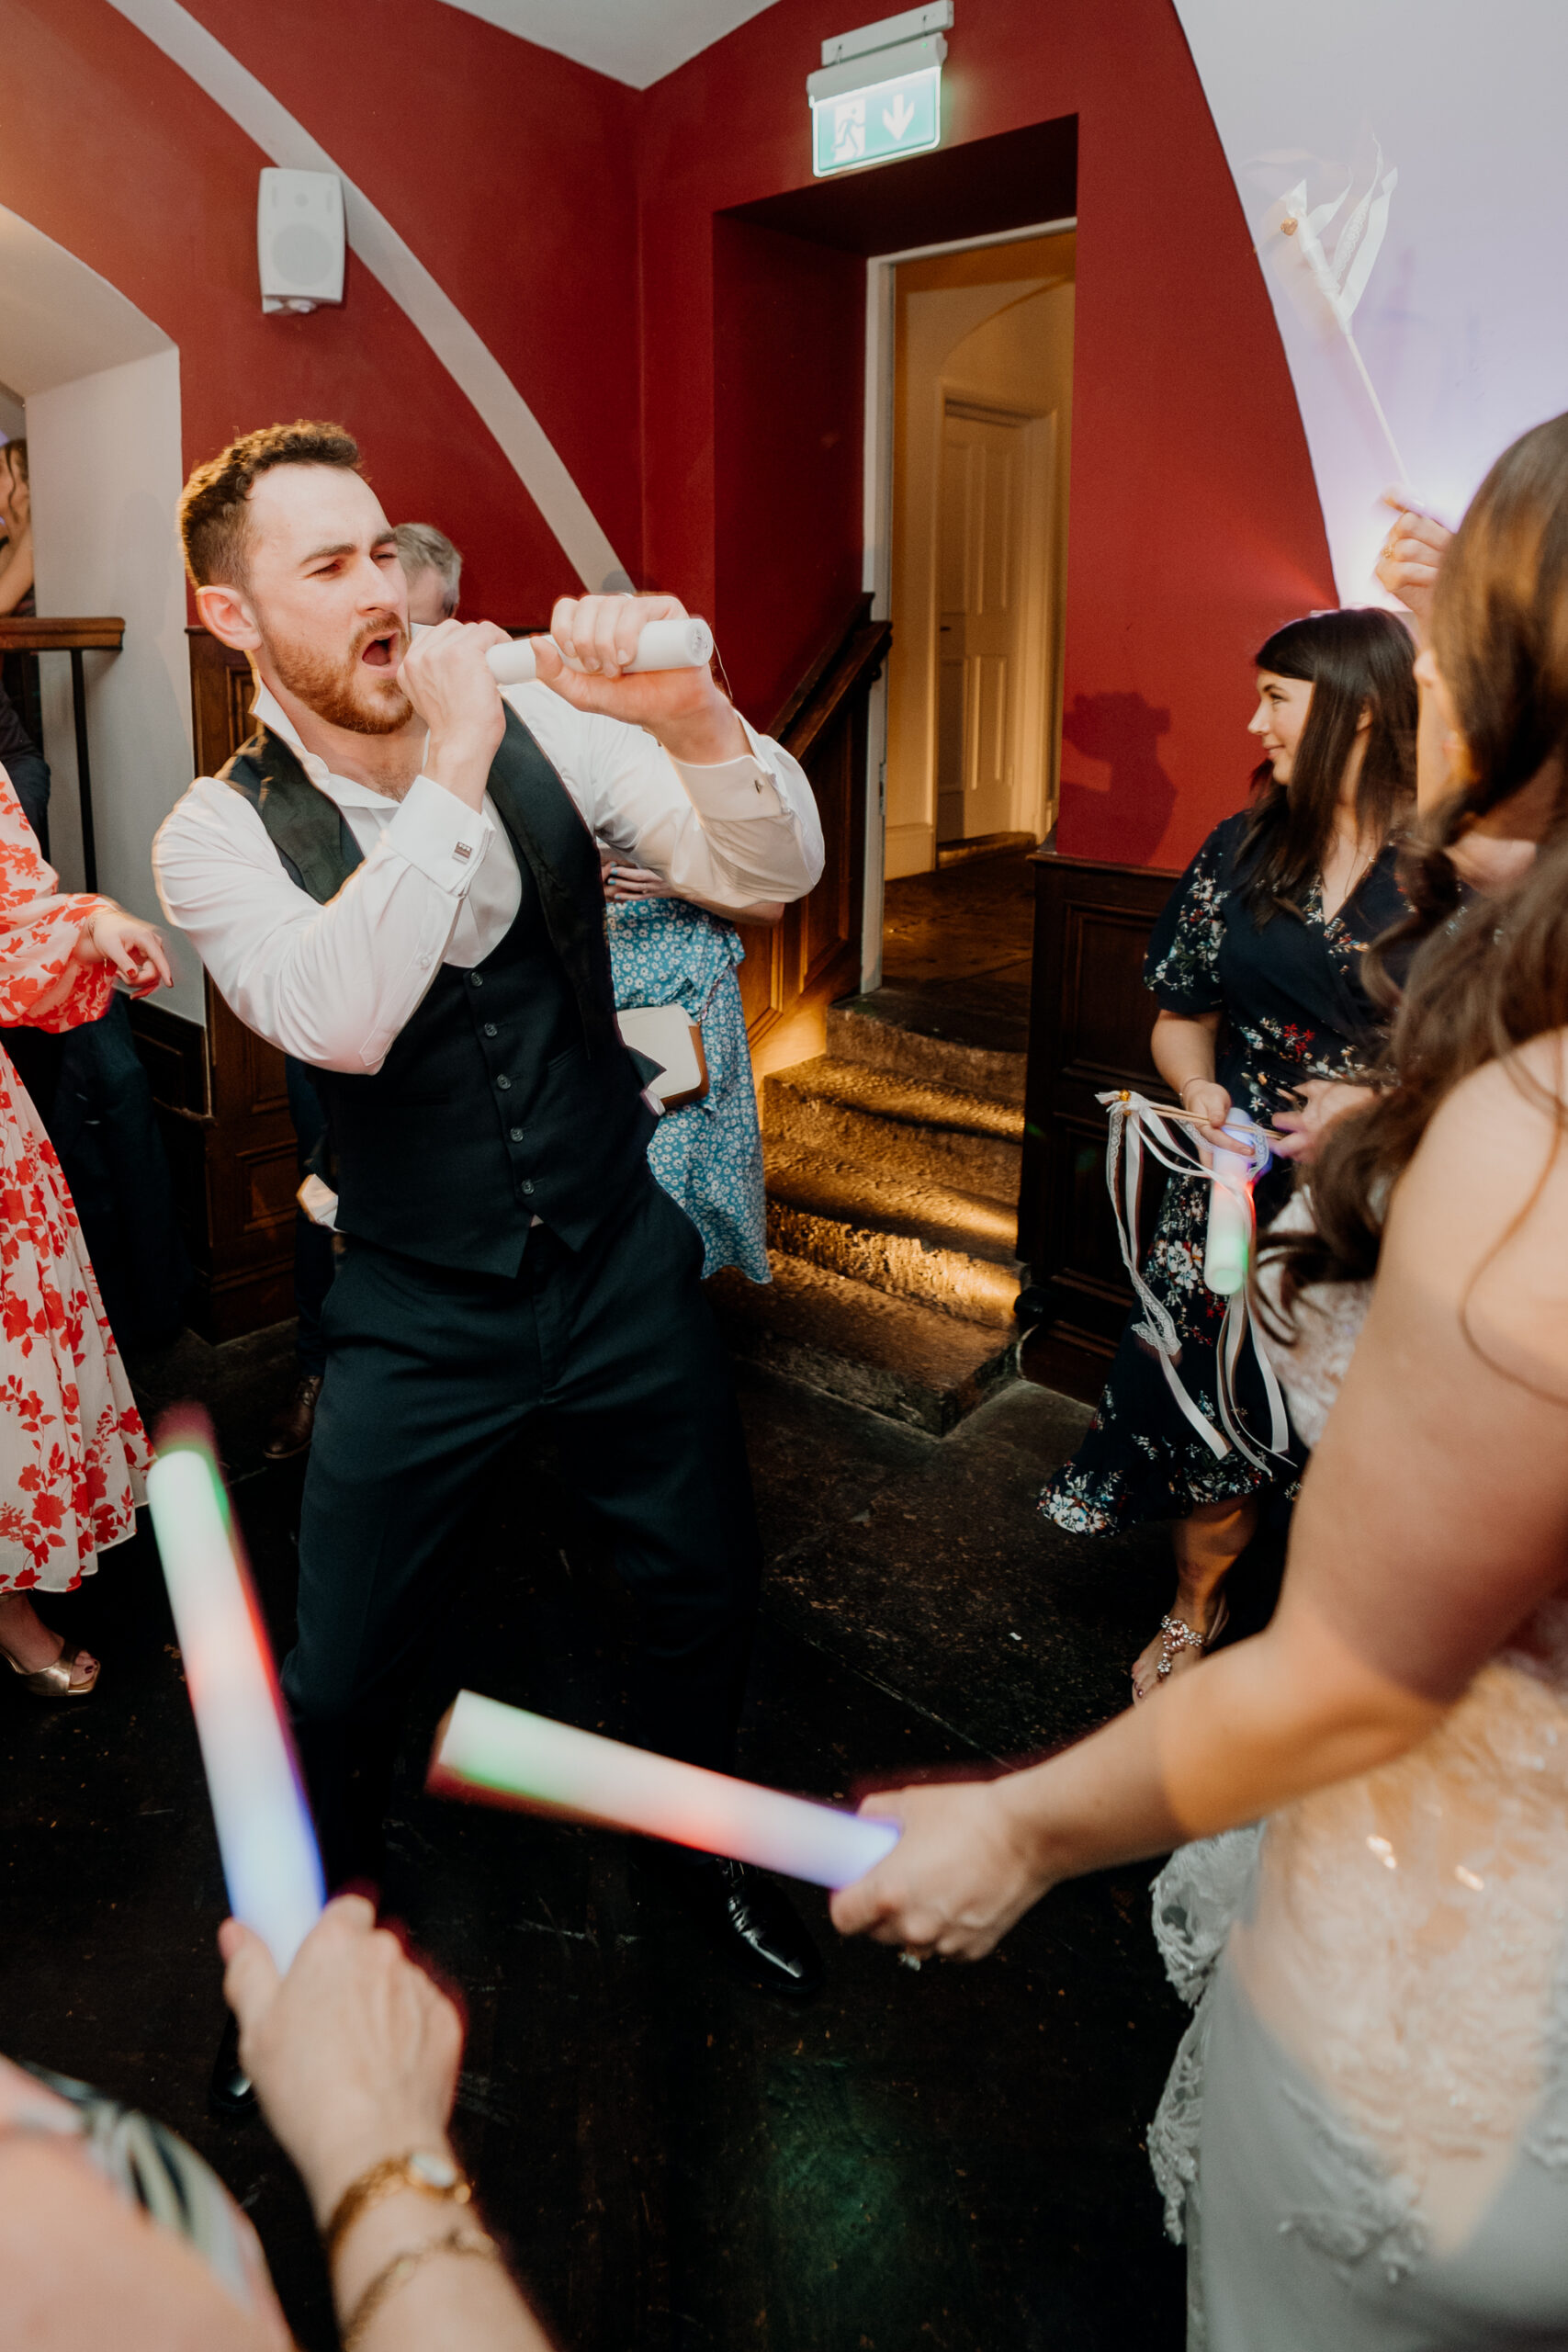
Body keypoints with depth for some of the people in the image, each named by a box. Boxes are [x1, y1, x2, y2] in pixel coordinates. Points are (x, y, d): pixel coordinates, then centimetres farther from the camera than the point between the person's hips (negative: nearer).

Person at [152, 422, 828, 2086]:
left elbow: (774, 869, -14)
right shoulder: (218, 833, -12)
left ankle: (701, 1845, 49)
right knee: (336, 1680, 8)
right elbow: (338, 1016, -31)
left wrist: (685, 712, -32)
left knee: (711, 1585, 17)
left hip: (623, 1262, 3)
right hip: (422, 1315, -2)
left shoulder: (543, 731, -6)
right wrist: (450, 767, -32)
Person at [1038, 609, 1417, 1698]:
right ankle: (1195, 1611, 36)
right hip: (1240, 1188, 3)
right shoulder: (1241, 850, 6)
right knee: (1216, 1414, 9)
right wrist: (1198, 1087, -7)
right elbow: (1182, 1015, 13)